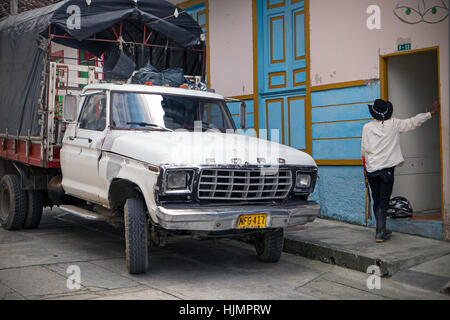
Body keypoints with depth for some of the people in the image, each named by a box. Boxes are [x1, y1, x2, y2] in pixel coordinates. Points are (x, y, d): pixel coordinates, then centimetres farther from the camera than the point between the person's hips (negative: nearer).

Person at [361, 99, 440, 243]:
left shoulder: (367, 127, 0)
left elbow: (364, 150, 5)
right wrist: (432, 112, 16)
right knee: (383, 202, 1)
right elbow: (413, 122, 6)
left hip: (371, 170, 2)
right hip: (386, 169, -2)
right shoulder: (394, 124, -2)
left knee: (377, 201, 13)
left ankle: (381, 230, 23)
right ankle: (380, 234, -3)